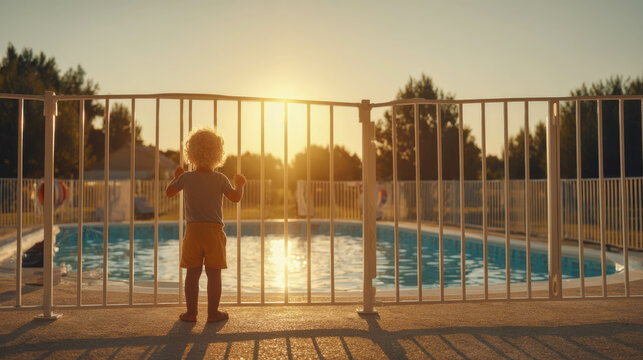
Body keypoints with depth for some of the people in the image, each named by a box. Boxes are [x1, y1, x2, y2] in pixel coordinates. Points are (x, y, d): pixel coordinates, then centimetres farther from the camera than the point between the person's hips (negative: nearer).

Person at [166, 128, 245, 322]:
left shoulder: (186, 178, -1)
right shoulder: (220, 179, -6)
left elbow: (169, 192, 12)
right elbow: (236, 197, -4)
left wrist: (176, 177, 29)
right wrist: (239, 184, 15)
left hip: (193, 230, 2)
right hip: (214, 231, -1)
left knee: (192, 273, 8)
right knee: (214, 273, 5)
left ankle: (191, 312, 14)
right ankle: (213, 312, 11)